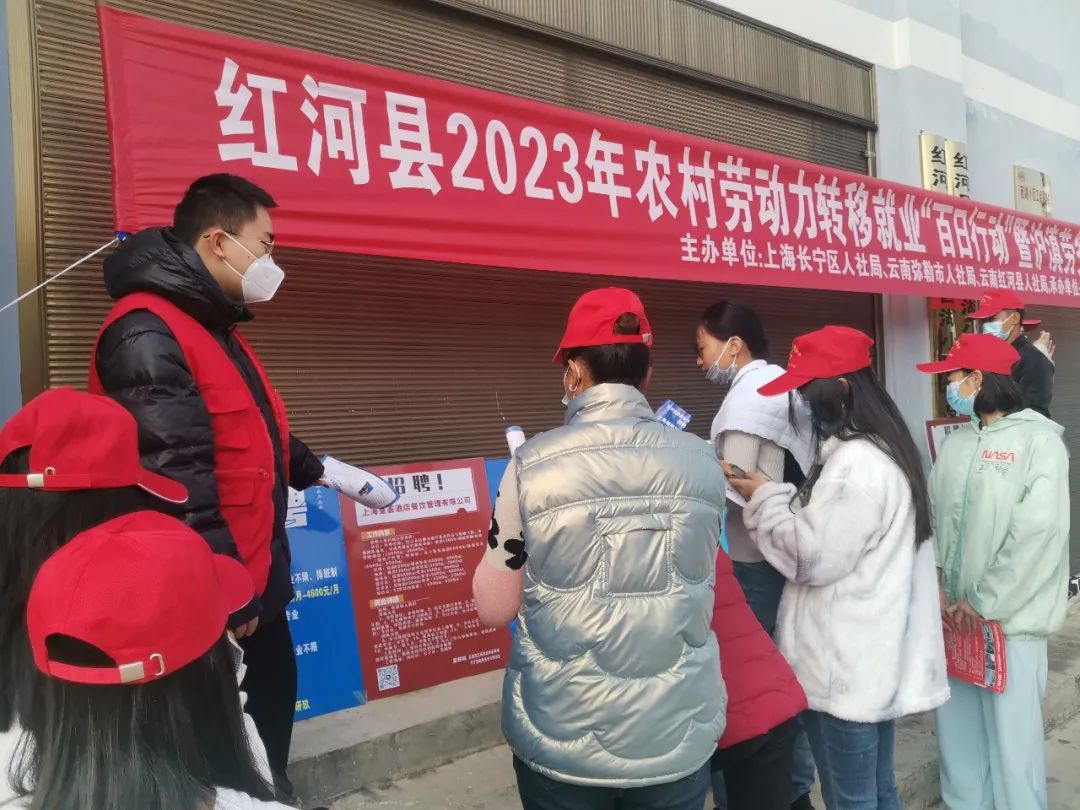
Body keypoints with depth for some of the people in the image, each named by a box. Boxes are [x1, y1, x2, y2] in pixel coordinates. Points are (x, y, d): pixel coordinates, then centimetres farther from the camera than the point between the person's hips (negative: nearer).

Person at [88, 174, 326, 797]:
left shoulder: (214, 327, 12)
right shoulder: (147, 333, -22)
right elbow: (177, 479, -28)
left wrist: (321, 471, 25)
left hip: (254, 585, 10)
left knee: (272, 701, 24)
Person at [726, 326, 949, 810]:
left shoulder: (855, 463, -22)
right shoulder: (881, 450, 11)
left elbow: (812, 556, -19)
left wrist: (764, 498, -8)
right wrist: (775, 495, 7)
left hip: (846, 666, -10)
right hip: (874, 660, 10)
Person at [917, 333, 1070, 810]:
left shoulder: (1038, 440, -9)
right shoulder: (957, 442, 9)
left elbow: (1041, 533, -16)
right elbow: (933, 517, 10)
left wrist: (985, 602, -13)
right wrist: (937, 584, -2)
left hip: (1009, 617, -5)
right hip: (954, 615, 6)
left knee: (1011, 732, 3)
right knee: (957, 725, 14)